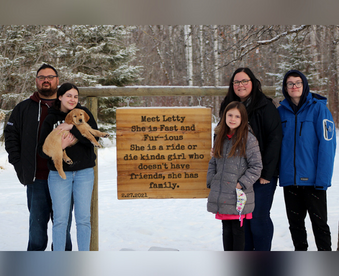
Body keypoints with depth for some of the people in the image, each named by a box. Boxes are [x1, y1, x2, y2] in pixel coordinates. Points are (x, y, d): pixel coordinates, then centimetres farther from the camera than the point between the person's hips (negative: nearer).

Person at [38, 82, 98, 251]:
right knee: (60, 219, -1)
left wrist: (71, 127, -19)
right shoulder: (50, 119, 2)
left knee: (83, 218, 2)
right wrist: (59, 146, -21)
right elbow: (42, 150, -2)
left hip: (84, 172, 1)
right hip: (59, 174, 0)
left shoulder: (83, 113, 4)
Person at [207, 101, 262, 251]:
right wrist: (211, 181, 7)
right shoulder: (220, 138, 12)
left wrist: (242, 184, -12)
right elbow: (213, 163, 19)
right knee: (226, 229, 13)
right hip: (221, 196, 6)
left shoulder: (248, 139, -6)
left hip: (238, 197, -6)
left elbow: (256, 166, -8)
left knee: (237, 229, -1)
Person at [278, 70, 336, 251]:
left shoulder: (318, 108, -6)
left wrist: (322, 177, -16)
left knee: (319, 222, 2)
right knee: (295, 222, 13)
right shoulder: (281, 111, 6)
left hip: (312, 179, -4)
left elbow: (327, 143, -10)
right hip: (289, 178, 4)